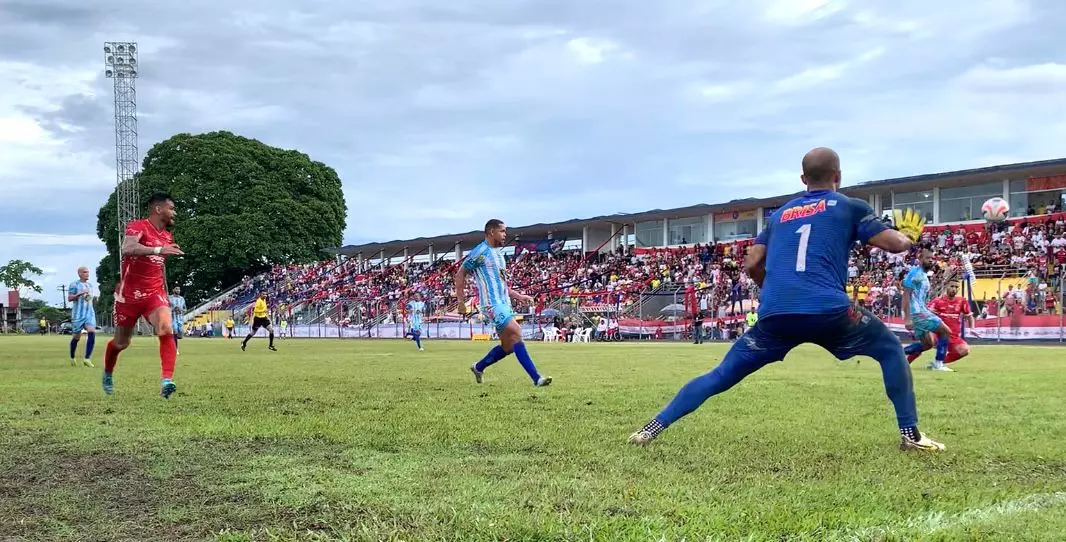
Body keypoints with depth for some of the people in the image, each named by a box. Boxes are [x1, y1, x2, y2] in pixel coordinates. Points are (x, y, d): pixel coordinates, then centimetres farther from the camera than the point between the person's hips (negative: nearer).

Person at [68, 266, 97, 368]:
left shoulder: (90, 285, 18)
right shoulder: (74, 284, -2)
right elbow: (69, 298, -9)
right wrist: (80, 293, -20)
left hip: (90, 313, 4)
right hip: (78, 314, -4)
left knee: (92, 332, -18)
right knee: (76, 336, 5)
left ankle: (87, 359, -20)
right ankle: (72, 358, 28)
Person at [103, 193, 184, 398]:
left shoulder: (167, 237, 9)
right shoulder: (137, 226, -13)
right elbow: (127, 248, -35)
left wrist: (165, 293, 23)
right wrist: (158, 249, -46)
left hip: (154, 294, 4)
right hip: (128, 294, -4)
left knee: (166, 330, -25)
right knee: (121, 343, 12)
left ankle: (167, 381, -30)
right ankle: (108, 375, 43)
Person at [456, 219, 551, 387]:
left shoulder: (498, 254, 19)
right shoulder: (480, 252, -8)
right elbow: (460, 274, -4)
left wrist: (518, 296, 17)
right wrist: (461, 302, -9)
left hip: (504, 303, 9)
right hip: (492, 303, -9)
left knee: (508, 346, 8)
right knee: (516, 332, -21)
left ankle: (478, 367, 29)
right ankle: (536, 378, -24)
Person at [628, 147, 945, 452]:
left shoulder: (780, 214, 25)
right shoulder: (849, 206, 14)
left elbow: (752, 265, 22)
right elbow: (897, 244, 12)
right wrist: (909, 235, 36)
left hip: (774, 315, 3)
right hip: (827, 310, -3)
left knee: (722, 375, 12)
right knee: (890, 350, 20)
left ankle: (653, 428, 5)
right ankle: (910, 435, 15)